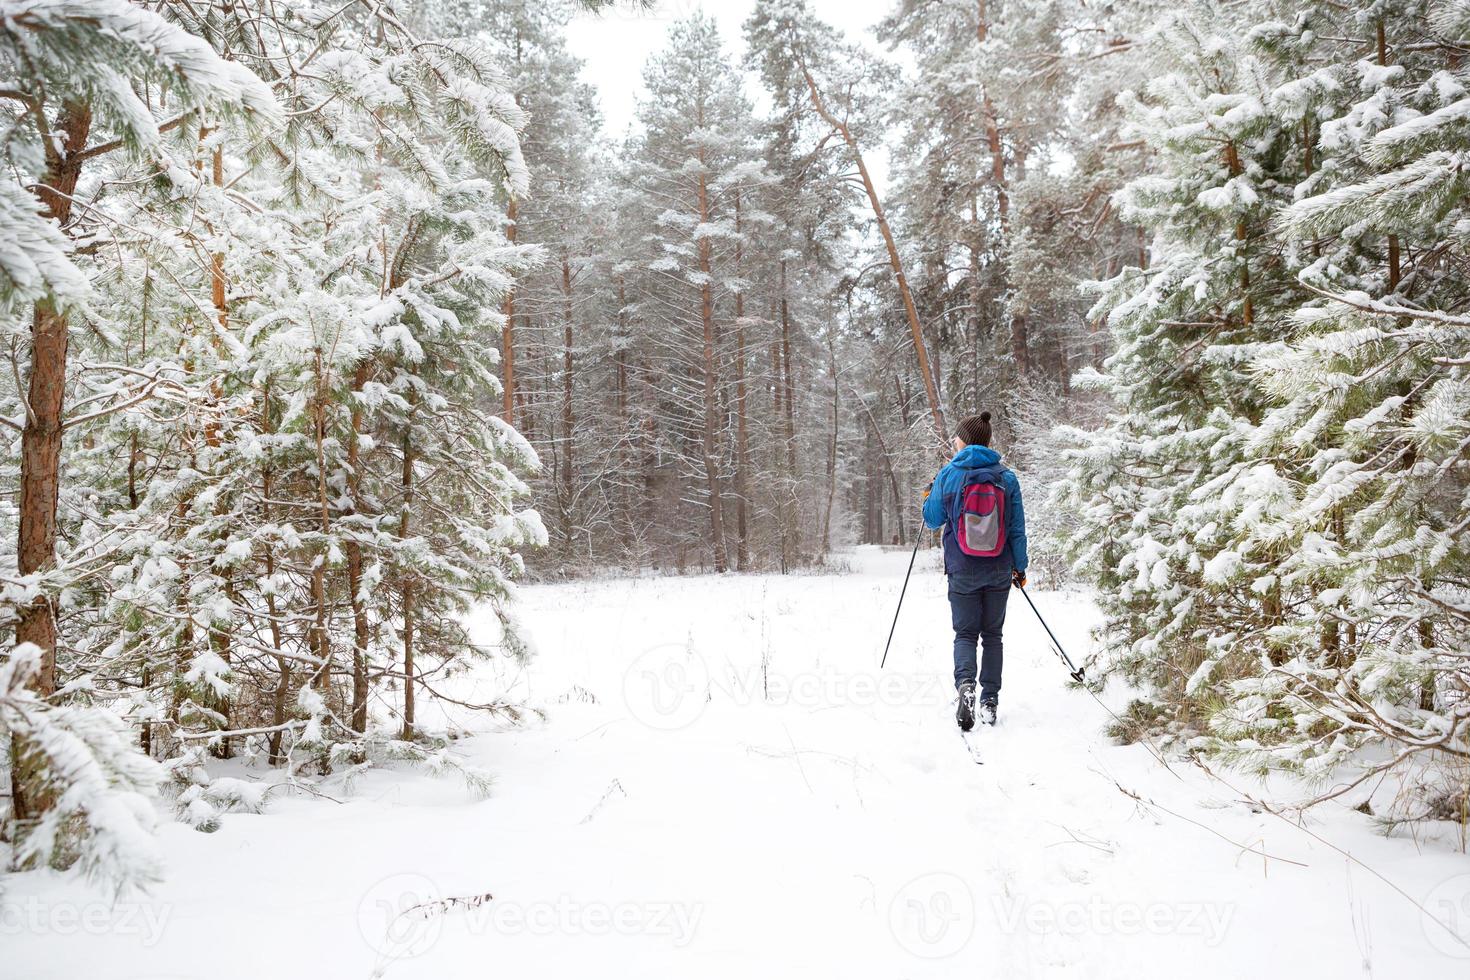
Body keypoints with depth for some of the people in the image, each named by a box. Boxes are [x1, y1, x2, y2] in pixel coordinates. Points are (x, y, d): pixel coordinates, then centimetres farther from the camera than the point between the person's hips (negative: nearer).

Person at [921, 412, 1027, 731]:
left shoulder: (948, 475, -6)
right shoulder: (1007, 477, -2)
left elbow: (932, 520, 2)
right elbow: (1017, 527, 1)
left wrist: (929, 496, 22)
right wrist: (1020, 566, 11)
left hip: (963, 571, -1)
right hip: (999, 571, 2)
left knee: (965, 633, 8)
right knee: (992, 634, 14)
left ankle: (965, 684, -19)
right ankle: (990, 700, 12)